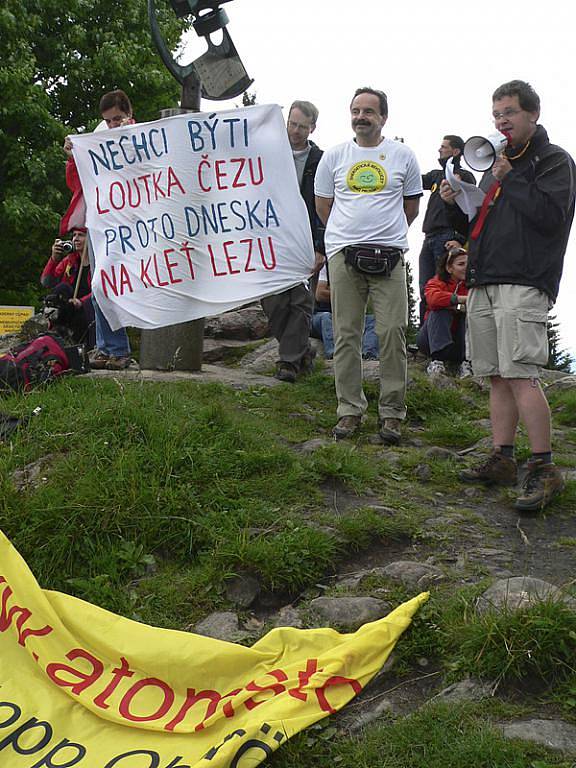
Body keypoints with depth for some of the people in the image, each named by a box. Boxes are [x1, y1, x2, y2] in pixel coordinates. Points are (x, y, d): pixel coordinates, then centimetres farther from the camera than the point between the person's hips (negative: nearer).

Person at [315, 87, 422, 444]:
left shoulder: (403, 156, 8)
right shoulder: (334, 156, 10)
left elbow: (412, 205, 17)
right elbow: (323, 205, 17)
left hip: (389, 254, -1)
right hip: (343, 253, 1)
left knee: (393, 332, -5)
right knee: (347, 335, 3)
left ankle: (392, 412, 5)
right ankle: (350, 409, 12)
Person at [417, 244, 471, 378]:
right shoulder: (437, 282, -8)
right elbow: (433, 298, -30)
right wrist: (464, 299, -33)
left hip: (461, 340, 2)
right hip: (432, 338, -2)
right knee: (440, 311, -26)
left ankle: (465, 362, -28)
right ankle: (437, 360, -38)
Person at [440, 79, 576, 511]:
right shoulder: (499, 164, 26)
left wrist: (508, 181, -10)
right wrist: (457, 202, 11)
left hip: (524, 285, -8)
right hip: (484, 284, 8)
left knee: (520, 375, -16)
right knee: (498, 377, 8)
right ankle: (502, 461, 13)